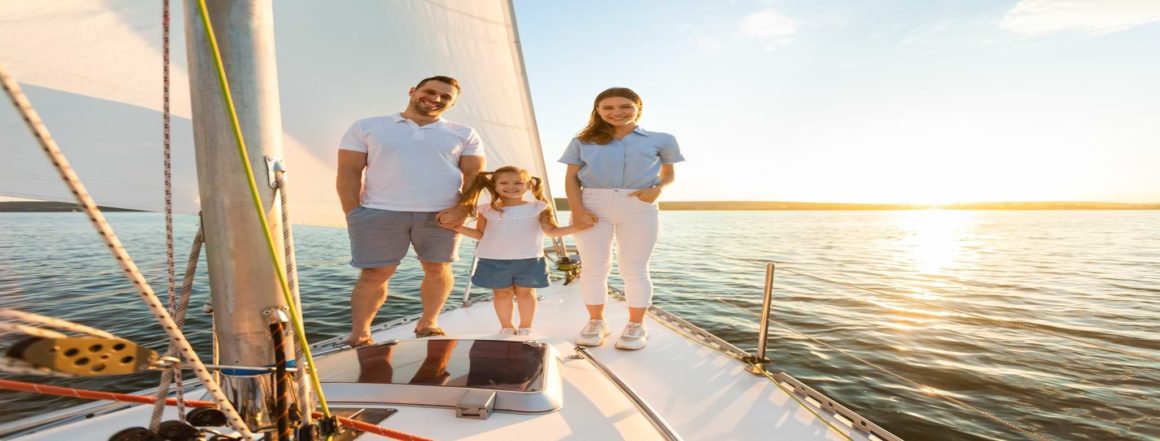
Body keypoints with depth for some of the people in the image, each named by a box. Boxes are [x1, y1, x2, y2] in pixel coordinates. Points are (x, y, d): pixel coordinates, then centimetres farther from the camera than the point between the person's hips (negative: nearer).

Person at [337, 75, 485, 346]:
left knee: (438, 270, 6)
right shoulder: (366, 128, 9)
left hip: (441, 214, 1)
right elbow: (349, 172, 5)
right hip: (379, 212, -1)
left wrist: (462, 209, -12)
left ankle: (428, 324, 25)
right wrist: (354, 215, -4)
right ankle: (358, 335, 12)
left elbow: (474, 174, 4)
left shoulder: (464, 134, 10)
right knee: (374, 274, -1)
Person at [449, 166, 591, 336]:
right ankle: (506, 327, 27)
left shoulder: (538, 208, 0)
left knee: (525, 292, 7)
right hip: (494, 261, 1)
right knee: (502, 292, 10)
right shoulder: (486, 210, 4)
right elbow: (480, 234, 10)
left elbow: (551, 231, -2)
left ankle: (525, 327, 24)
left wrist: (576, 227, -14)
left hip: (528, 260, -1)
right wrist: (459, 228, -3)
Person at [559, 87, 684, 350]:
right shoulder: (583, 142, 11)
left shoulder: (661, 140, 11)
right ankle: (596, 323, 19)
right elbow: (571, 178, 7)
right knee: (594, 267, 4)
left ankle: (636, 326, 14)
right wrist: (577, 209, -8)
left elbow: (669, 173, 18)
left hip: (639, 208, -1)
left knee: (634, 269, 2)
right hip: (592, 205, 1)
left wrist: (657, 189, -4)